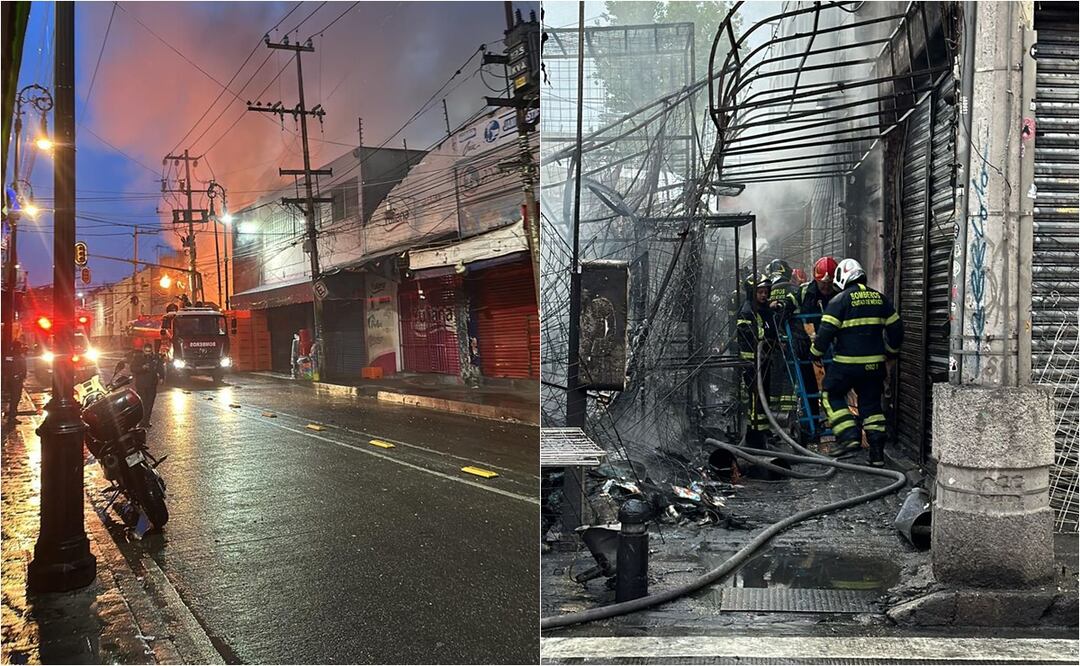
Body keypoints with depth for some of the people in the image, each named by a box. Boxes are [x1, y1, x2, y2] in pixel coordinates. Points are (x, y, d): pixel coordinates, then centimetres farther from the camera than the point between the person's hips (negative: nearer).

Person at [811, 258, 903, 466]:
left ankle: (848, 436, -3)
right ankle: (877, 452, 10)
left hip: (848, 362, -5)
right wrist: (891, 351, 29)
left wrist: (816, 353, 2)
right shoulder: (880, 298, 11)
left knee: (831, 395, 12)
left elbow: (826, 331, -13)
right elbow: (896, 328, 15)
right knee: (871, 403, 13)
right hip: (875, 363, 5)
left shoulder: (840, 300, -7)